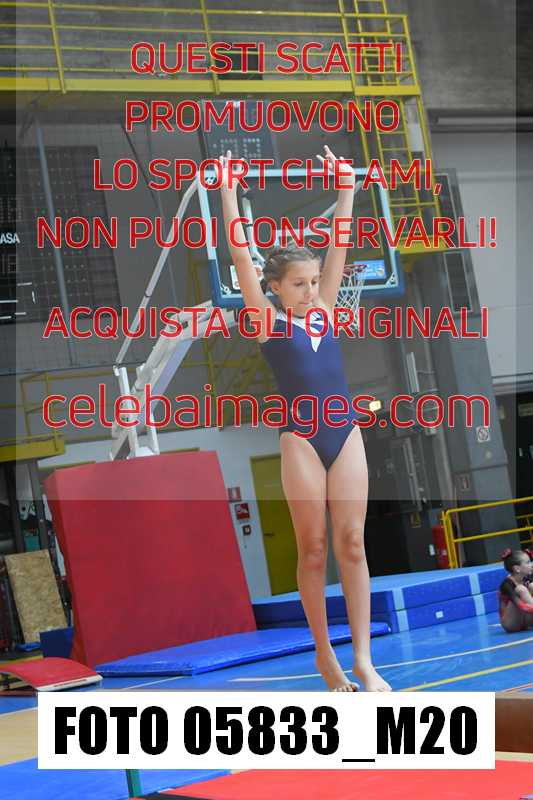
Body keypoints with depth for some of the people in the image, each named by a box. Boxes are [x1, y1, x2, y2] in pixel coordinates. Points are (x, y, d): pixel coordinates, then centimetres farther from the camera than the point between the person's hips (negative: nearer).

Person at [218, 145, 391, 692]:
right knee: (313, 550, 2)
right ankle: (324, 654, 10)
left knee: (352, 545, -1)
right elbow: (240, 252, -5)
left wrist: (345, 187, 11)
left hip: (346, 435, 4)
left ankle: (363, 658, -3)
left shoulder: (323, 310, 11)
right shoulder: (267, 320, 0)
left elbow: (339, 246, 12)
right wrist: (228, 193, -8)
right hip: (301, 440, -4)